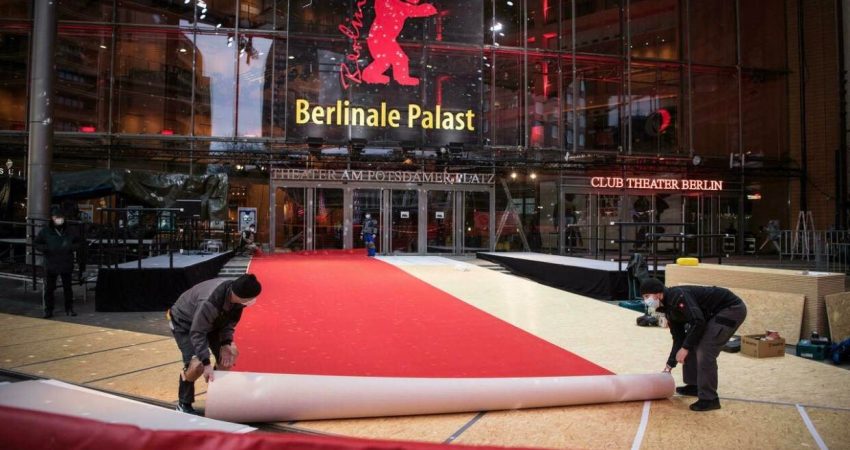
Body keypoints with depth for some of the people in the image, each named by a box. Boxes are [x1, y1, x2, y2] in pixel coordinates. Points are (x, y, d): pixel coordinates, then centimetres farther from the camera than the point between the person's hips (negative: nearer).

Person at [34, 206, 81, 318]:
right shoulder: (45, 231, -2)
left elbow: (77, 242, 14)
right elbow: (36, 243, 4)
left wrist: (72, 247, -6)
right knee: (49, 288, 1)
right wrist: (45, 248, -14)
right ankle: (48, 310, 12)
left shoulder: (68, 231, 4)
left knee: (67, 287, 9)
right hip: (51, 264, -2)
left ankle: (69, 309, 19)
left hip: (66, 264, 2)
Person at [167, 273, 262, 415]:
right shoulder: (209, 302, -44)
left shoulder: (235, 292, -23)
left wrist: (226, 343, -16)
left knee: (229, 355, -2)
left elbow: (231, 320, -6)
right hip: (183, 323, -7)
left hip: (210, 322, 7)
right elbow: (197, 333, -35)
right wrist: (206, 363, -36)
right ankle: (183, 405, 2)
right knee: (196, 364, -21)